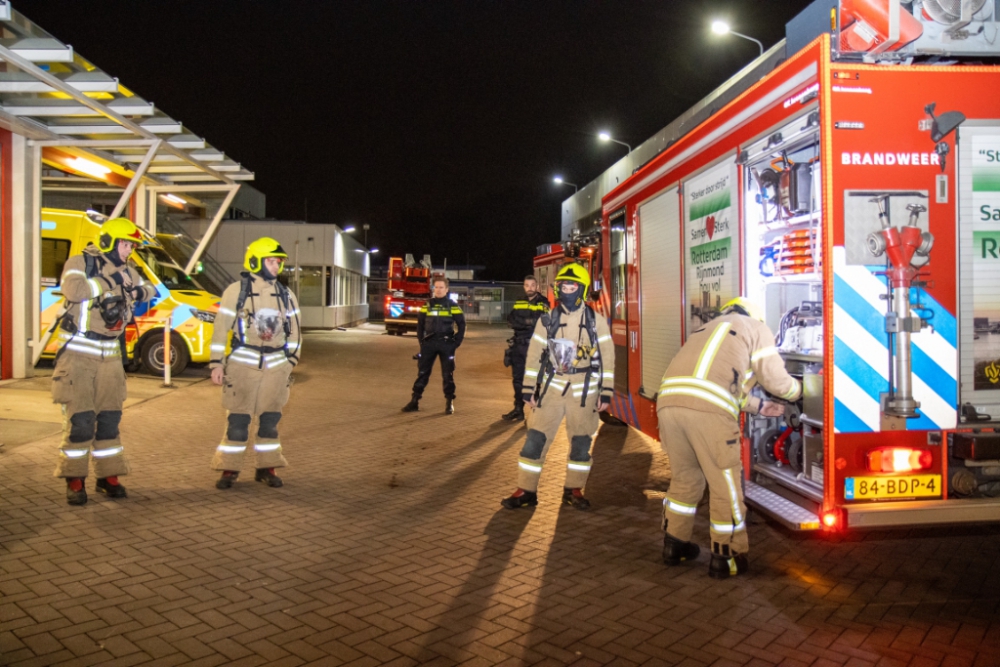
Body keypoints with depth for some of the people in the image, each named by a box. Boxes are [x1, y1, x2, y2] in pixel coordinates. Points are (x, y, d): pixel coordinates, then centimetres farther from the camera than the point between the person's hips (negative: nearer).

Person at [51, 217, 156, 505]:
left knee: (109, 418, 9)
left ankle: (108, 476, 18)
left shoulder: (126, 269, 10)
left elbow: (151, 290, 18)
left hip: (109, 355, 6)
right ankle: (74, 480, 6)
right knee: (80, 419, -5)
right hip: (78, 354, -6)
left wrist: (138, 291, -4)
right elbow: (73, 290, -27)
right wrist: (112, 282, -21)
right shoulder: (80, 263, -8)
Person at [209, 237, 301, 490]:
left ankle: (266, 467, 19)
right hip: (243, 365, -4)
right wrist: (217, 364, -5)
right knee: (238, 419, -1)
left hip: (276, 367, 4)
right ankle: (229, 469, 10)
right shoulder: (236, 290, -3)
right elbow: (221, 328, -3)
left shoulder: (285, 295, 9)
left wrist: (291, 361, 12)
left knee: (270, 419, 8)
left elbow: (294, 330, 15)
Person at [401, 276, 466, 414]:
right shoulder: (427, 305, 7)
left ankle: (449, 403, 11)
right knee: (422, 373, 3)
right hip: (429, 343, 2)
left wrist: (457, 342, -4)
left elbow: (461, 324, 3)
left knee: (447, 375, 2)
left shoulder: (452, 306, 1)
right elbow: (420, 324, 13)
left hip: (446, 344, -2)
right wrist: (421, 340, 5)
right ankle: (415, 401, 8)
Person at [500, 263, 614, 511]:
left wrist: (606, 392, -4)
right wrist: (528, 388, 1)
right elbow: (534, 355, 6)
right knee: (535, 439, -3)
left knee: (581, 443, 7)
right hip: (552, 387, 1)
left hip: (584, 391, -1)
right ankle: (526, 491, 7)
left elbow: (607, 357, 1)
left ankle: (574, 490, 24)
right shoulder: (547, 320, 3)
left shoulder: (596, 321, 0)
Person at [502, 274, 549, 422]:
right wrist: (529, 322, -14)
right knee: (518, 378, 10)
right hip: (519, 346, 6)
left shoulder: (543, 303, -1)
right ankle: (518, 410, 19)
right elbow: (511, 320, -1)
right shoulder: (519, 303, 14)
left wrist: (521, 322, -13)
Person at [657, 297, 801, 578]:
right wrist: (798, 390, 39)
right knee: (725, 483, 9)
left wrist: (760, 406, 51)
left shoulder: (707, 328, 37)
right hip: (708, 409, -6)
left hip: (669, 399, 6)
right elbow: (776, 380, 16)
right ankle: (726, 559, 20)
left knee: (685, 478, 23)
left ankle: (675, 545, 33)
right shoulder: (756, 327, 19)